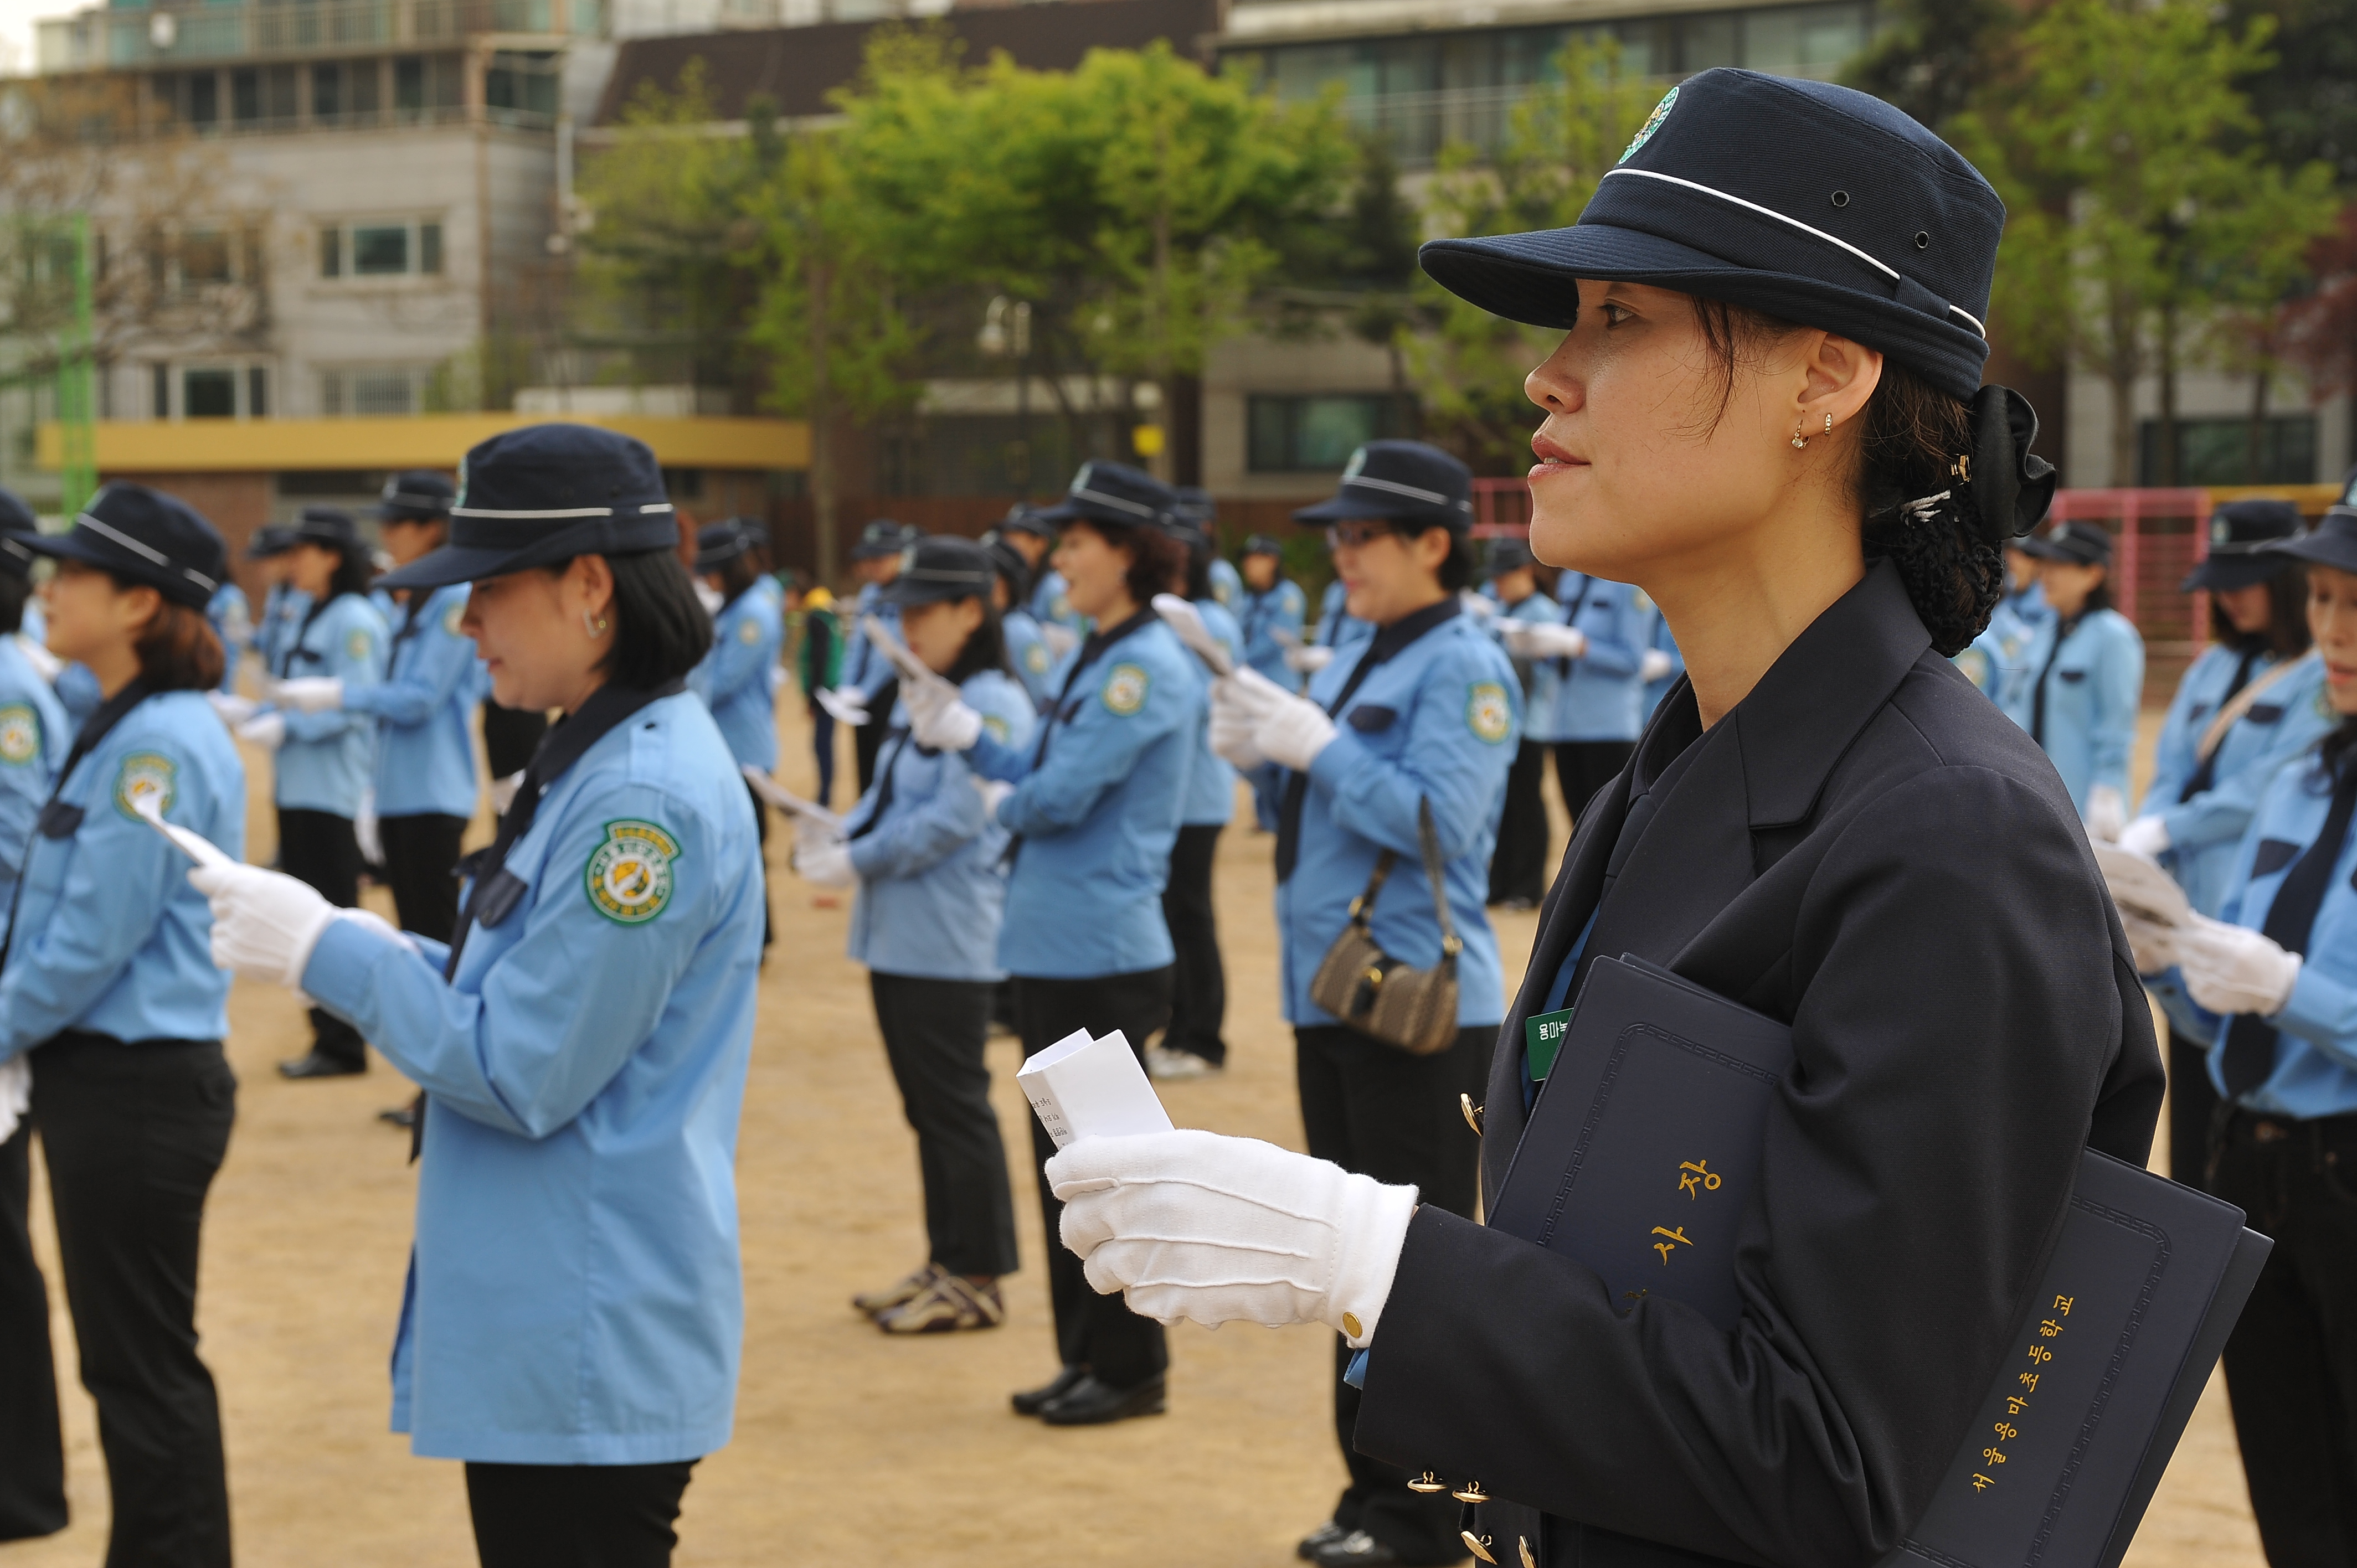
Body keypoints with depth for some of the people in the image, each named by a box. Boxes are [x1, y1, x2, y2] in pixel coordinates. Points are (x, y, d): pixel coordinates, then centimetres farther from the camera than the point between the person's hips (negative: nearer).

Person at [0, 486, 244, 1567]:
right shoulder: (122, 728, 12)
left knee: (144, 1365, 0)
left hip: (140, 1090, -10)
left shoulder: (160, 743, -19)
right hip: (101, 1077, 10)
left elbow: (95, 938, -20)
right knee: (127, 1356, 17)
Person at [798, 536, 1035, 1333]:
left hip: (950, 939, -9)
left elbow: (955, 819, -20)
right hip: (898, 935, 9)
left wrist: (858, 863, -16)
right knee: (925, 1104, 14)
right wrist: (838, 838, -1)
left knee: (954, 1105, -2)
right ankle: (945, 1263, 23)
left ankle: (977, 1281, 7)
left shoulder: (993, 706, -15)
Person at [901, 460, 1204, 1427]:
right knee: (1060, 1158, 14)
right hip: (1051, 946, 9)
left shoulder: (1148, 667, -16)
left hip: (1106, 955, -9)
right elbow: (1034, 771, 16)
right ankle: (1084, 1355, 23)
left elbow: (1062, 795, -20)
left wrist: (1007, 808, -1)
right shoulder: (1090, 661, 13)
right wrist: (959, 733, 3)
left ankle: (1130, 1367, 9)